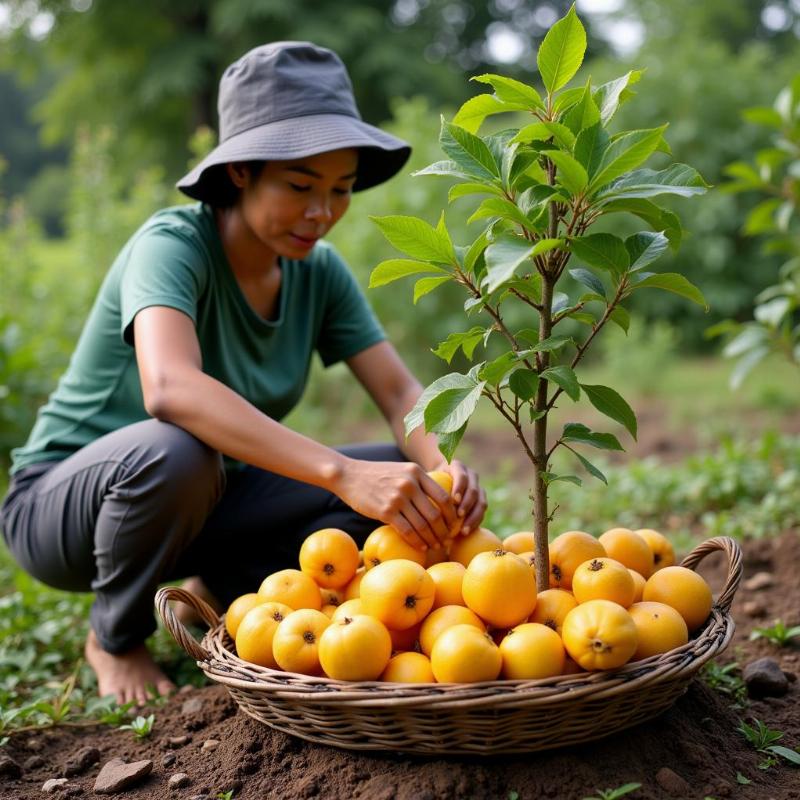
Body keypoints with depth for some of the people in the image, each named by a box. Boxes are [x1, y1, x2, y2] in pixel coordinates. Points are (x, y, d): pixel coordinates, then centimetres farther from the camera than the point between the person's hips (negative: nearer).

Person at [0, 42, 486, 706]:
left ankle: (218, 591, 7)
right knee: (174, 450, -40)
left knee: (401, 479, -12)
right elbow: (169, 388, -45)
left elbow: (399, 391, -11)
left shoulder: (320, 270, -6)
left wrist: (445, 469, -33)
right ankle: (115, 638, -8)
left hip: (202, 502, 6)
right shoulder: (173, 244, -26)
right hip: (61, 502, -5)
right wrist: (341, 472, -54)